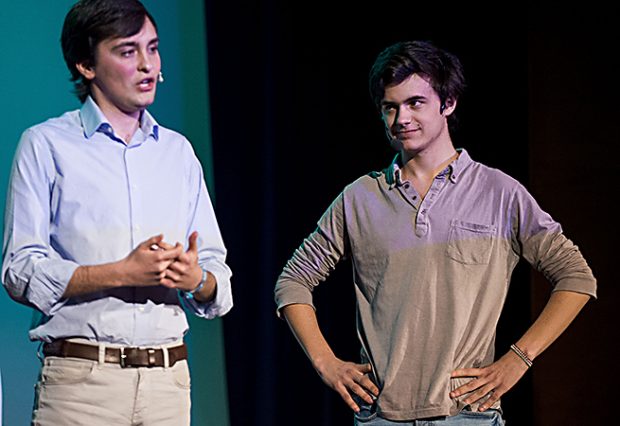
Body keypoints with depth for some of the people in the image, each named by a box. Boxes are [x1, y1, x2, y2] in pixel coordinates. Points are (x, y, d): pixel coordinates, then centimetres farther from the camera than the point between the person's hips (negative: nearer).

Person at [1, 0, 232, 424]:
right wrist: (121, 273, -16)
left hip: (168, 378, 4)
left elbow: (218, 277, 15)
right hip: (80, 377, -4)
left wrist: (196, 280, -8)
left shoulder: (178, 151, 17)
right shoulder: (46, 145, 3)